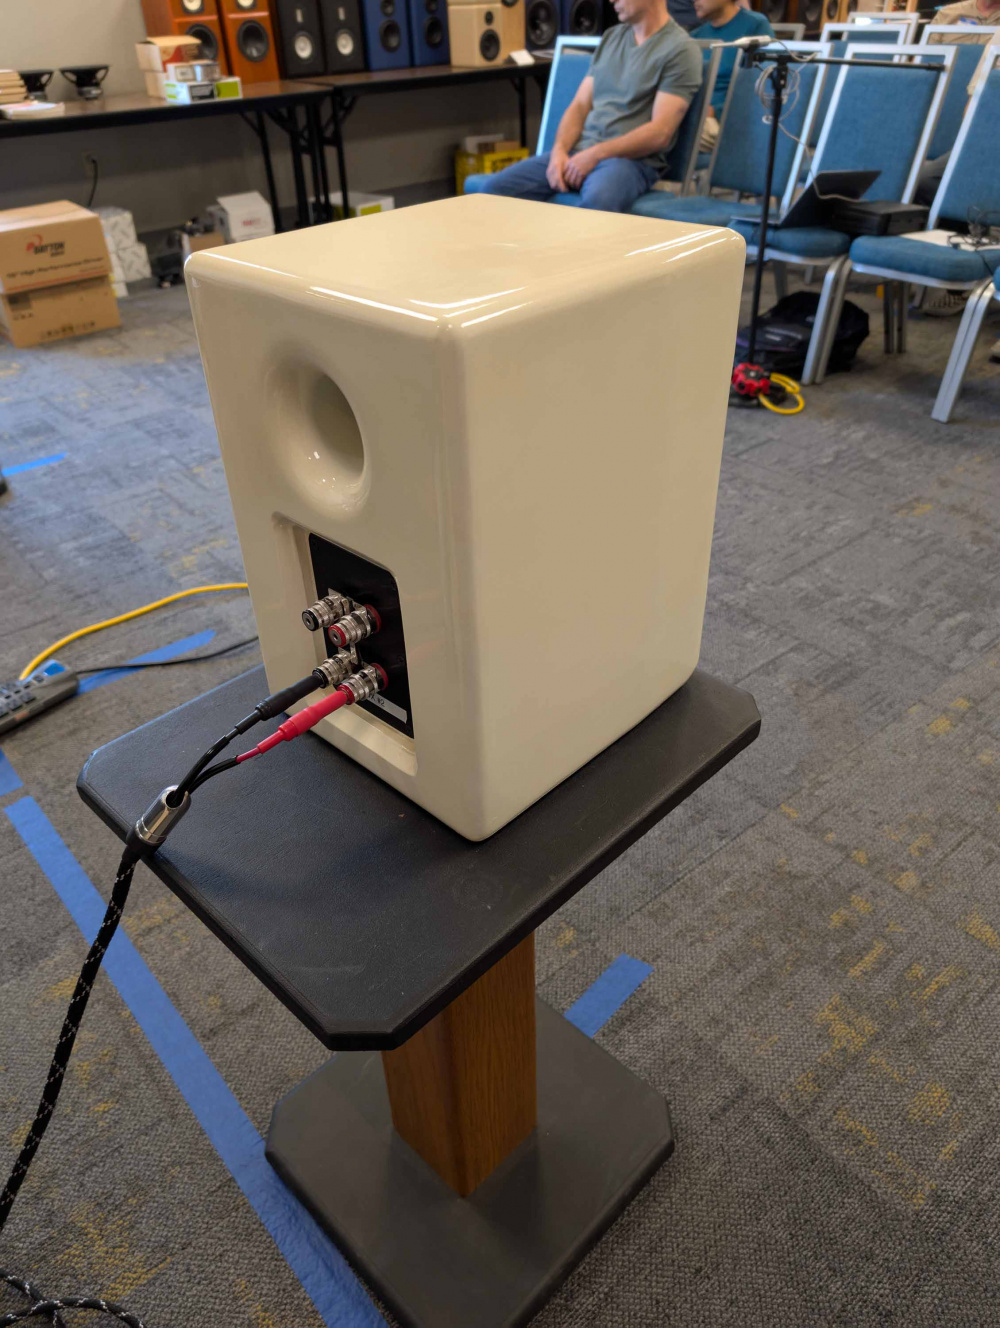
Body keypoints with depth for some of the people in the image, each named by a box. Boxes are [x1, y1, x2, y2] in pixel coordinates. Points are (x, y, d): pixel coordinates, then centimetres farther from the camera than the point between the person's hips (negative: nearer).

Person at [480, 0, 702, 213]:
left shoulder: (680, 49, -1)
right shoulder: (611, 37, 21)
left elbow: (660, 133, -11)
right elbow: (579, 106, 16)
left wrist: (596, 154, -17)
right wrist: (560, 150, -4)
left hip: (632, 159, -6)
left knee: (598, 200, -43)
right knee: (496, 188, -14)